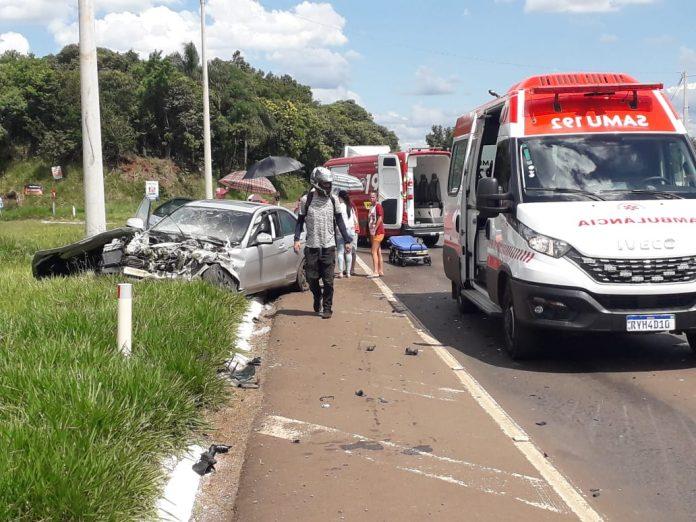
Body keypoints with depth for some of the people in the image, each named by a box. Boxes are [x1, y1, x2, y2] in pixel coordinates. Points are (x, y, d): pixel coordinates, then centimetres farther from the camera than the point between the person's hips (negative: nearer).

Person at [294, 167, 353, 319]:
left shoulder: (333, 200, 2)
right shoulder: (306, 200, -1)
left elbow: (339, 221, 10)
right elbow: (300, 220, 6)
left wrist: (347, 240, 9)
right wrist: (297, 239, -5)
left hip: (329, 246, 0)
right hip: (311, 246, 0)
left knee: (328, 280, -1)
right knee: (312, 278, 5)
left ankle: (327, 308, 10)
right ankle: (317, 297, 34)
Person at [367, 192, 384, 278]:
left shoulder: (378, 206, -11)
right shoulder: (371, 207, 17)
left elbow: (380, 218, -19)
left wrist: (374, 230, -21)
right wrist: (371, 232, 16)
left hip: (378, 232, -10)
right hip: (373, 233, 10)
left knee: (374, 251, -14)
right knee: (378, 252, 11)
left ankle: (375, 272, -17)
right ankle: (381, 271, 16)